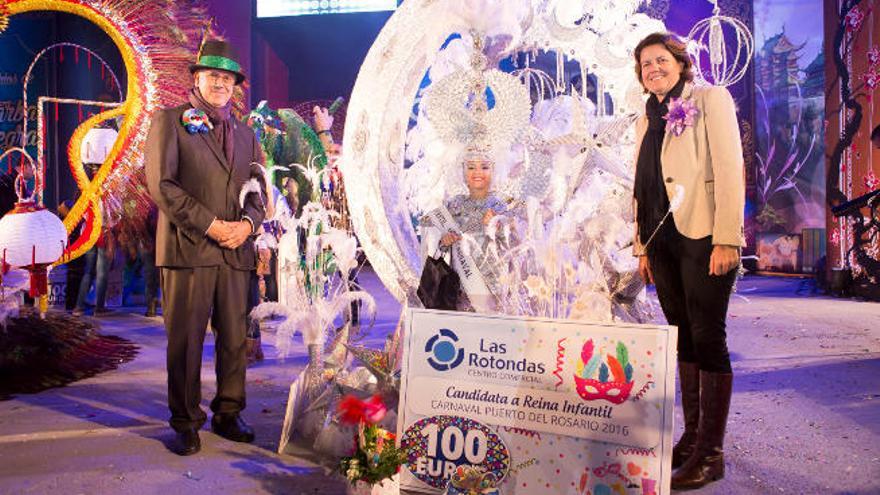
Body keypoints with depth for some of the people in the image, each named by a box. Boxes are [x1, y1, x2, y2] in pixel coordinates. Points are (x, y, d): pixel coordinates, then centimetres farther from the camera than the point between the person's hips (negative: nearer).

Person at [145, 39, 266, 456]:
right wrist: (210, 225, -12)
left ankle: (227, 414, 21)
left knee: (234, 339, 7)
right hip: (187, 249, -4)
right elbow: (161, 184, -6)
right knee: (185, 340, 1)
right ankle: (186, 423, 15)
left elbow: (258, 191, 17)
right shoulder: (168, 121, 5)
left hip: (236, 251, 4)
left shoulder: (246, 135, 20)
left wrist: (247, 224, -4)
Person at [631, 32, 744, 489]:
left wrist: (727, 239, -17)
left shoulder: (710, 99, 0)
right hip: (663, 242, 6)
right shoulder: (648, 120, 18)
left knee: (707, 339, -4)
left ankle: (711, 452, 5)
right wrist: (642, 246, 13)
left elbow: (729, 169, -9)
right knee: (683, 340, 10)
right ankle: (690, 437, 21)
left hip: (702, 236, -6)